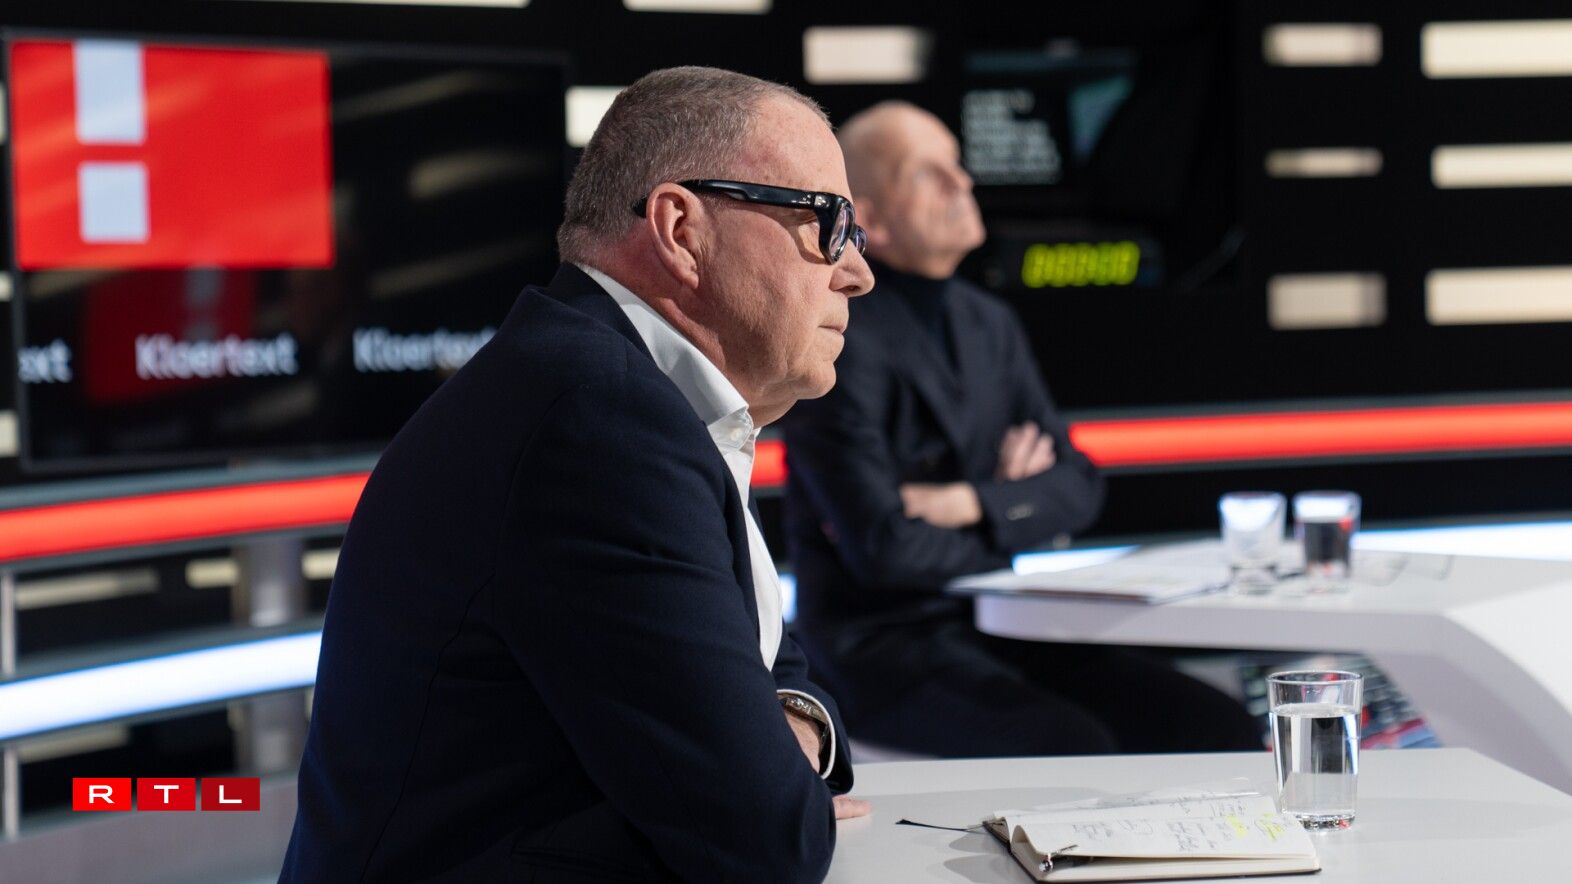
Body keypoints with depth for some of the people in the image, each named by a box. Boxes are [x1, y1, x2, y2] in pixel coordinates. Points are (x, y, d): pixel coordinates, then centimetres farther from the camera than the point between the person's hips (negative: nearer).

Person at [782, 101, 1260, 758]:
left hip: (1005, 630, 7)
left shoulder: (989, 324, 14)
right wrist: (1017, 519, -3)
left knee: (1222, 731, -12)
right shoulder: (842, 344, -12)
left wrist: (970, 505, -11)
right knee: (1076, 750, -33)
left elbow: (1077, 487, 8)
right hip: (885, 646, -7)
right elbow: (883, 550, -19)